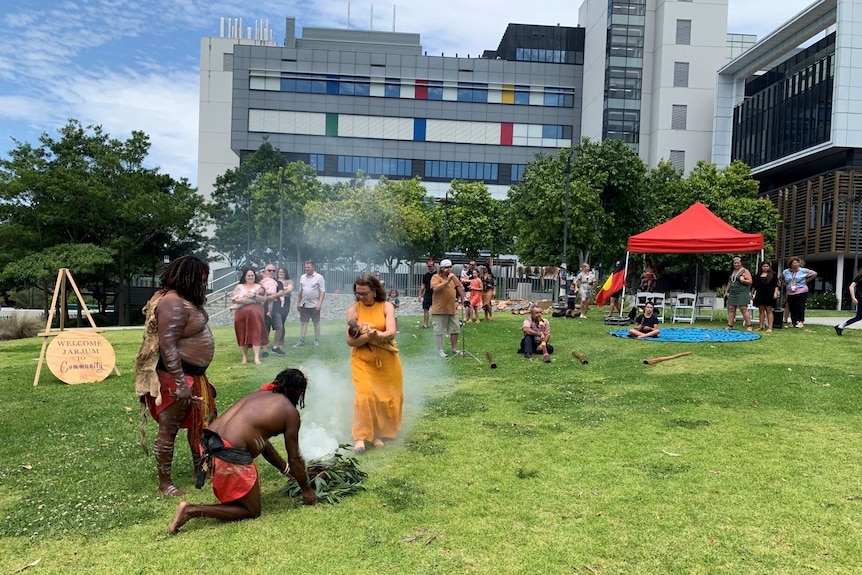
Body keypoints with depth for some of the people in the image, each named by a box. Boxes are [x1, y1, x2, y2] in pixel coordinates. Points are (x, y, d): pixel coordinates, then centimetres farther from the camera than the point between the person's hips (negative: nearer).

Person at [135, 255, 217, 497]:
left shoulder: (187, 300, 10)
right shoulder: (173, 304, -21)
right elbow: (167, 345, -27)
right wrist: (179, 382, -29)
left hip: (194, 374, 11)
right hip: (176, 377, -11)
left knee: (202, 422, 20)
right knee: (169, 429, 1)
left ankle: (200, 469, 35)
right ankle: (164, 483, 12)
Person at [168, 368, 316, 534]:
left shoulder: (259, 394, 22)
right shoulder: (290, 412, 0)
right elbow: (295, 458, 6)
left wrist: (286, 469, 39)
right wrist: (306, 489, 21)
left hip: (207, 445, 9)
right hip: (230, 456, -9)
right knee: (252, 511, 10)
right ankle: (193, 510, -4)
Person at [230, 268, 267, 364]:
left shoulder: (259, 286, 11)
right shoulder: (239, 287, 12)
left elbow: (264, 299, 2)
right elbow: (234, 299, -1)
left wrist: (254, 295, -14)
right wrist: (251, 300, -8)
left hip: (255, 313, -1)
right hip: (242, 313, 1)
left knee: (256, 334, -9)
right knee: (243, 334, 2)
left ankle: (257, 357, -12)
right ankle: (244, 356, 13)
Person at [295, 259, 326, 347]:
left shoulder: (319, 277, -6)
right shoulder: (302, 277, 9)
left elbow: (322, 292, -10)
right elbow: (300, 291, 15)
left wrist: (319, 303, -18)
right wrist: (298, 303, 14)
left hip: (314, 305, -4)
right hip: (304, 304, 4)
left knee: (316, 323, 6)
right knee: (303, 322, 4)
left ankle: (317, 340, 14)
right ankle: (301, 341, 8)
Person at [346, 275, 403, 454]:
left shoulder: (386, 306, -4)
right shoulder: (354, 309, -4)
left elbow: (391, 333, -16)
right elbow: (350, 341, -9)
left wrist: (377, 335, -35)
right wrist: (368, 336, -26)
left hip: (386, 359, 2)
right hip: (362, 359, -1)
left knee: (388, 396, 7)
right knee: (364, 395, -15)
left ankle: (378, 433, 26)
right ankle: (360, 437, -7)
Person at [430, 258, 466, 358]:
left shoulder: (452, 277, 13)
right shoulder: (436, 277, -7)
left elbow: (459, 288, 24)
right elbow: (435, 288, -25)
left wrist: (456, 301, 13)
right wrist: (447, 281, -26)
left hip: (451, 309, 7)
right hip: (439, 309, -6)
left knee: (455, 329, 11)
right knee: (439, 331, -1)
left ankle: (454, 348, 24)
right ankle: (440, 350, 9)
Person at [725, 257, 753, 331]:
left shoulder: (745, 271, -1)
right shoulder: (732, 271, 19)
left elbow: (750, 281, -6)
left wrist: (743, 280, -22)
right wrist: (726, 290, 22)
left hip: (742, 293, -7)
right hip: (732, 293, 7)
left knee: (743, 309, -11)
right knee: (731, 309, 3)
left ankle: (749, 326, -8)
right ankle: (730, 325, 5)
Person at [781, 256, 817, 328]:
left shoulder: (803, 270, -2)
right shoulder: (786, 272, 8)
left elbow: (814, 273, 4)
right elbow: (781, 278, 27)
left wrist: (806, 281, 1)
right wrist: (785, 284, 12)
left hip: (801, 292, -4)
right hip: (790, 293, 4)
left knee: (800, 307, -8)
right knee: (792, 308, 4)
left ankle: (801, 322, -1)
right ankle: (793, 322, 11)